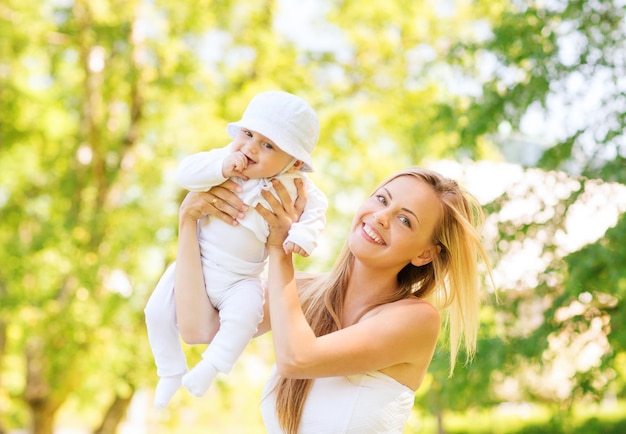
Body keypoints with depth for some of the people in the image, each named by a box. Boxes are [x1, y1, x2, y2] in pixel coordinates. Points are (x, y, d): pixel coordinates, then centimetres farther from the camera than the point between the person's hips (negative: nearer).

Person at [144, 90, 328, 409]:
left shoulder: (292, 187, -9)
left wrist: (302, 236, -20)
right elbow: (185, 173, -19)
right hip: (196, 263, 2)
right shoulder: (223, 159, -10)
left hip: (241, 279, -2)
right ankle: (171, 373, 15)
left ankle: (209, 368, -8)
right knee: (158, 311, -7)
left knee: (243, 315, -30)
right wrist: (221, 168, -34)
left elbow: (316, 207, 0)